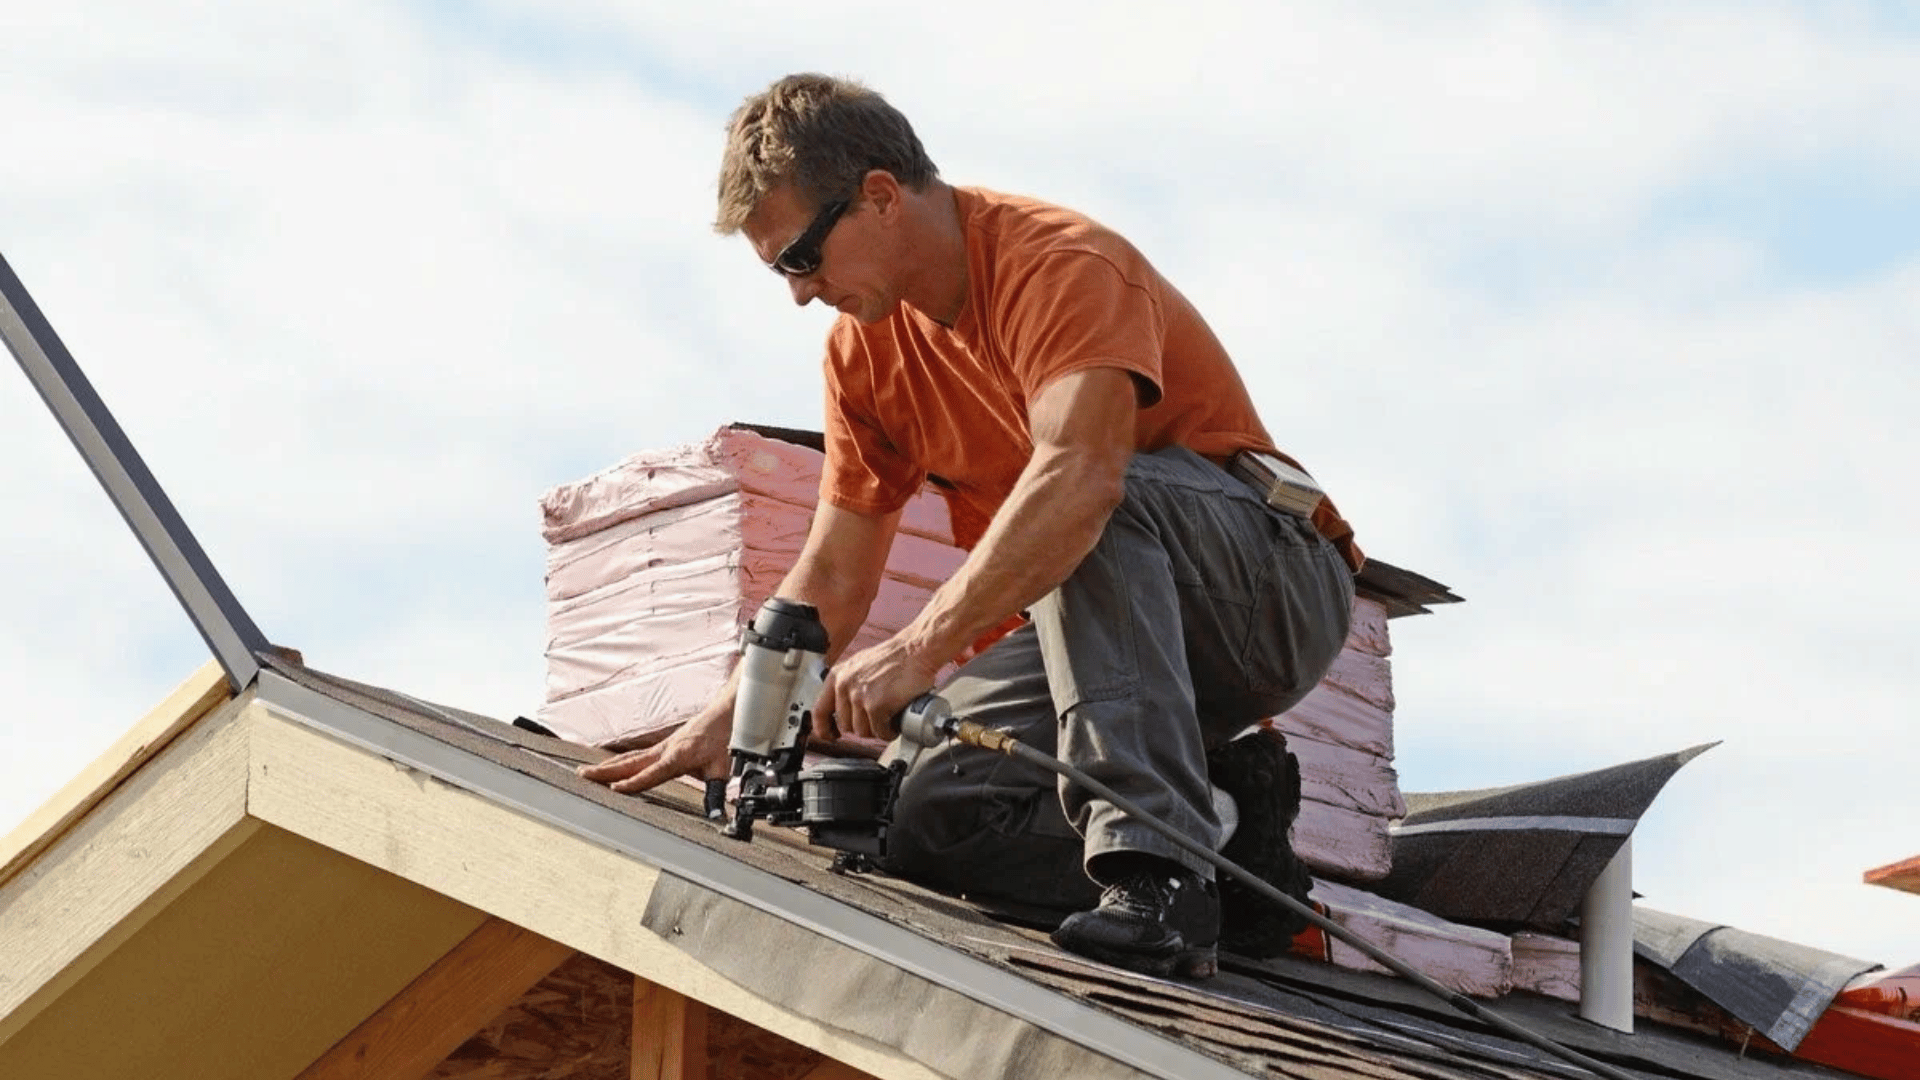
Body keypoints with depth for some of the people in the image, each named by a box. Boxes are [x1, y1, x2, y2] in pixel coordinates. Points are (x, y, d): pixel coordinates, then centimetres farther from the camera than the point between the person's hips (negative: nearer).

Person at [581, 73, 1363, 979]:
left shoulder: (1062, 264, -20)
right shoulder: (865, 346, 6)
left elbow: (1079, 473, -39)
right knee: (931, 819, -15)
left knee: (1093, 508, -38)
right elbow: (831, 580, 9)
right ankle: (1220, 816, -1)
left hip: (1273, 594, -7)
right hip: (1110, 622, 7)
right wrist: (723, 724, -5)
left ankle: (1154, 867, -39)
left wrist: (918, 651, -43)